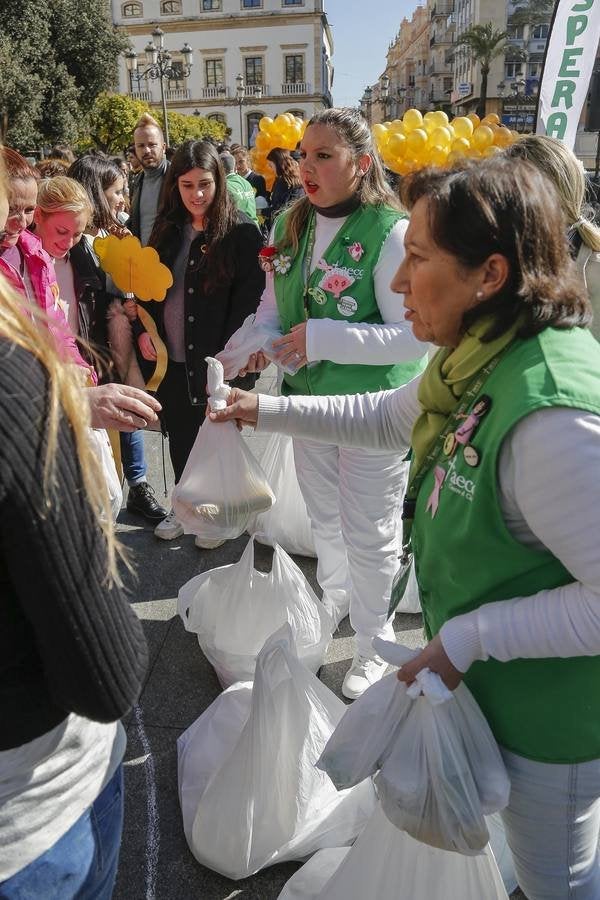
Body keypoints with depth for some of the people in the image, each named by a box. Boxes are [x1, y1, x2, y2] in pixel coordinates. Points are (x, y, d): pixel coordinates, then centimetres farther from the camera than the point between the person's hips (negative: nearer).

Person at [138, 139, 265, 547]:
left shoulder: (241, 231, -9)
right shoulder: (168, 228, 8)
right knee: (180, 436, 16)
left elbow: (249, 300, -12)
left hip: (217, 361, -5)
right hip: (173, 359, 5)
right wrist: (145, 329, 0)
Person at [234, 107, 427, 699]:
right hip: (308, 397, 6)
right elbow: (273, 303, 12)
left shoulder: (390, 233, -19)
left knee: (368, 531, 7)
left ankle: (374, 639, 31)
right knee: (323, 516, 24)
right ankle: (333, 598, 51)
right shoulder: (289, 227, 2)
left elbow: (413, 336, -23)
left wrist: (321, 337, -27)